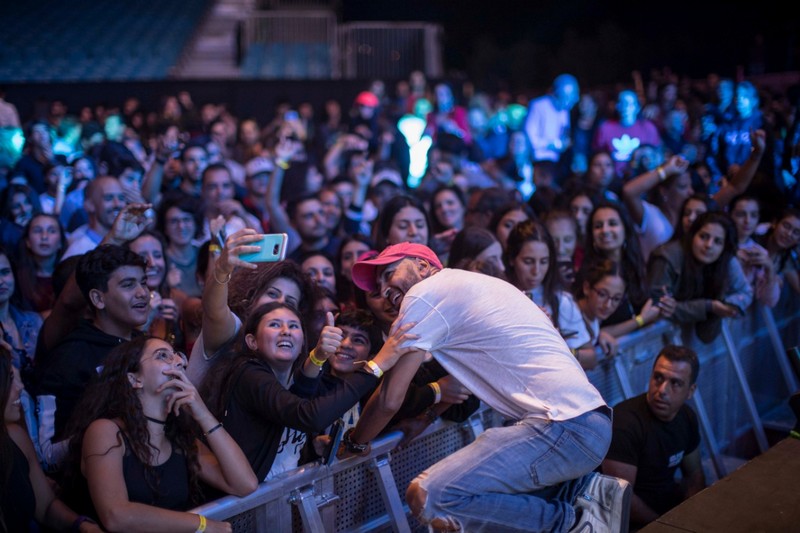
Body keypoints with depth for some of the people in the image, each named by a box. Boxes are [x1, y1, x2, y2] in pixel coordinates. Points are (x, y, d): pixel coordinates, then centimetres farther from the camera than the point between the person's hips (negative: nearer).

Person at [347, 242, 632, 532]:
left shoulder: (425, 293, -2)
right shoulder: (470, 283, 24)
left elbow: (389, 400, 0)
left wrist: (354, 443, 16)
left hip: (565, 428, -10)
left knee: (426, 497, -16)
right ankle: (584, 488, 10)